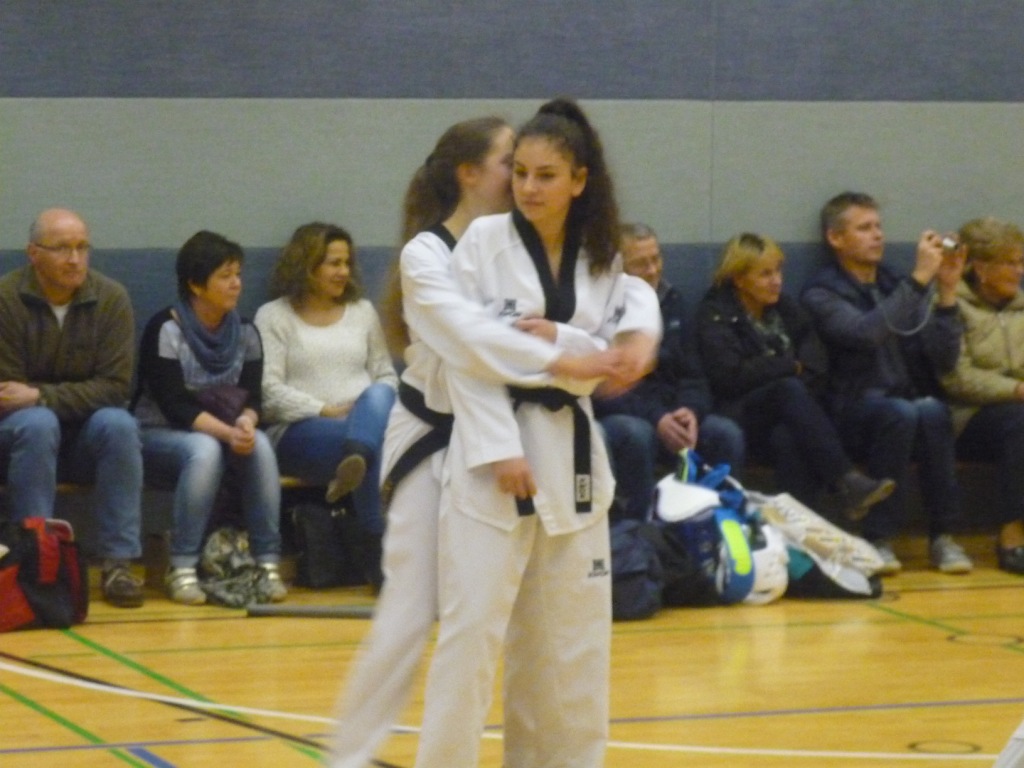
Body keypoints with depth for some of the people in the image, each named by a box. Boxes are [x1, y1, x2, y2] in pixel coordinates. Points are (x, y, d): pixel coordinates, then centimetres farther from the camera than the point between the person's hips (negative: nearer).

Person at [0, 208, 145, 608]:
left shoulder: (112, 298, -9)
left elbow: (115, 387, -14)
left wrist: (40, 395, -25)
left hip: (86, 434, 2)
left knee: (119, 424, -29)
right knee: (37, 423, -33)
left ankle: (119, 562, -24)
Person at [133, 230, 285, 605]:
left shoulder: (245, 333, 5)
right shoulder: (165, 330, -12)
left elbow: (252, 396, 0)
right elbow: (174, 405, -20)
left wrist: (246, 422, -25)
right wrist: (227, 433, -33)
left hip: (227, 432, 5)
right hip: (160, 435, -4)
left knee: (260, 445, -28)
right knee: (205, 450, -36)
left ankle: (267, 563, -27)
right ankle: (182, 568, -32)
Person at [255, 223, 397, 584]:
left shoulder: (363, 311, 21)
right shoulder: (273, 316, 7)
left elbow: (386, 376, 18)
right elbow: (268, 389, -4)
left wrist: (373, 410, -5)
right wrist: (326, 411, -15)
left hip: (367, 421, 4)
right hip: (298, 430, -4)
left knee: (377, 396, -35)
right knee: (375, 445, -37)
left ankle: (354, 464, -62)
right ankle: (378, 551, -39)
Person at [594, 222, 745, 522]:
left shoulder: (670, 300, 10)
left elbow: (691, 374, 10)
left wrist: (690, 410, -12)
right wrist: (655, 418, -25)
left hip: (668, 415, 6)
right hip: (614, 416, -6)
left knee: (727, 434, -17)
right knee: (637, 435, -37)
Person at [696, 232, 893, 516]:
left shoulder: (786, 308, 17)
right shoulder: (715, 314, 2)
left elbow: (817, 364, 5)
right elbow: (730, 375, -13)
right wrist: (790, 367, -3)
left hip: (786, 408, 3)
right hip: (742, 413, -3)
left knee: (790, 441, -37)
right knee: (790, 390, -36)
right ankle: (845, 482, -45)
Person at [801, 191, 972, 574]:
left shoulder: (899, 286, 15)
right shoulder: (821, 294, 0)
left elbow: (944, 361, 6)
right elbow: (867, 333, -21)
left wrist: (946, 293, -5)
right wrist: (919, 279, -21)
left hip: (914, 405, 3)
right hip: (855, 416, -3)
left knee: (931, 410, -31)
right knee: (901, 412, -35)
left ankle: (943, 536, -23)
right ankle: (879, 538, -24)